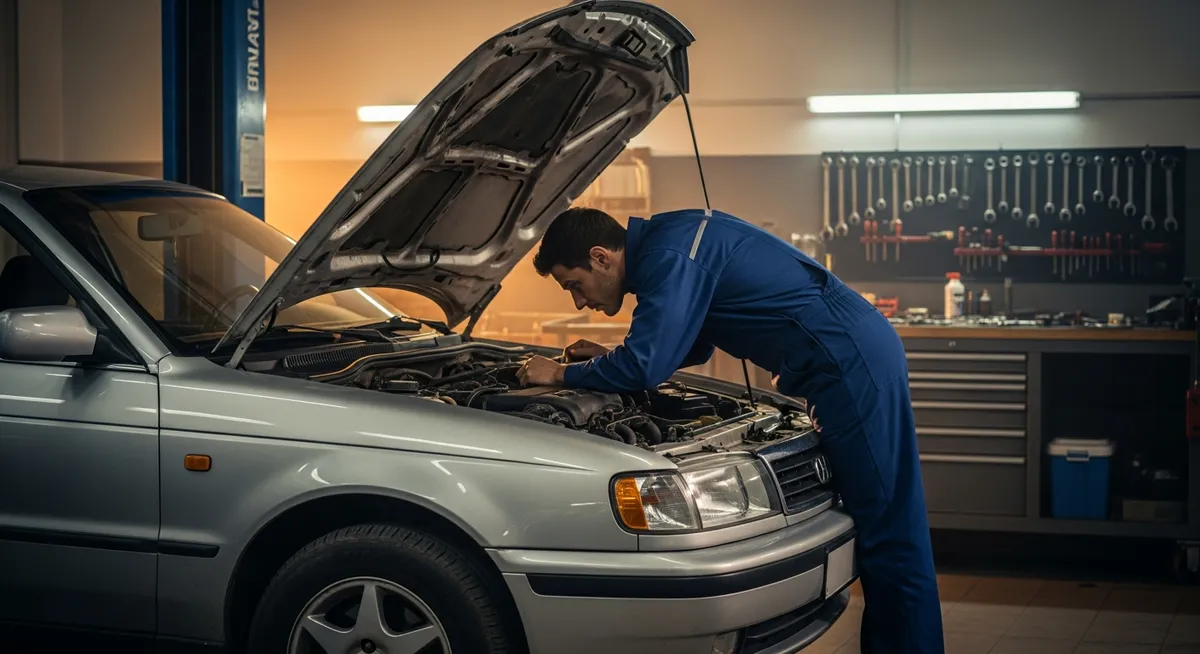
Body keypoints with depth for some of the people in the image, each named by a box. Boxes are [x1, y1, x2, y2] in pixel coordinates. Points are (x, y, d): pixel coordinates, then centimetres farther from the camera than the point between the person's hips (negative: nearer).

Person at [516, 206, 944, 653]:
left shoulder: (670, 256, -15)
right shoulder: (664, 246, 17)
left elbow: (644, 368, -19)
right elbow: (692, 346, 30)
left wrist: (563, 374, -3)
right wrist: (605, 358, 21)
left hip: (853, 362, -10)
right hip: (857, 354, 10)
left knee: (889, 535, -5)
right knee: (881, 526, 13)